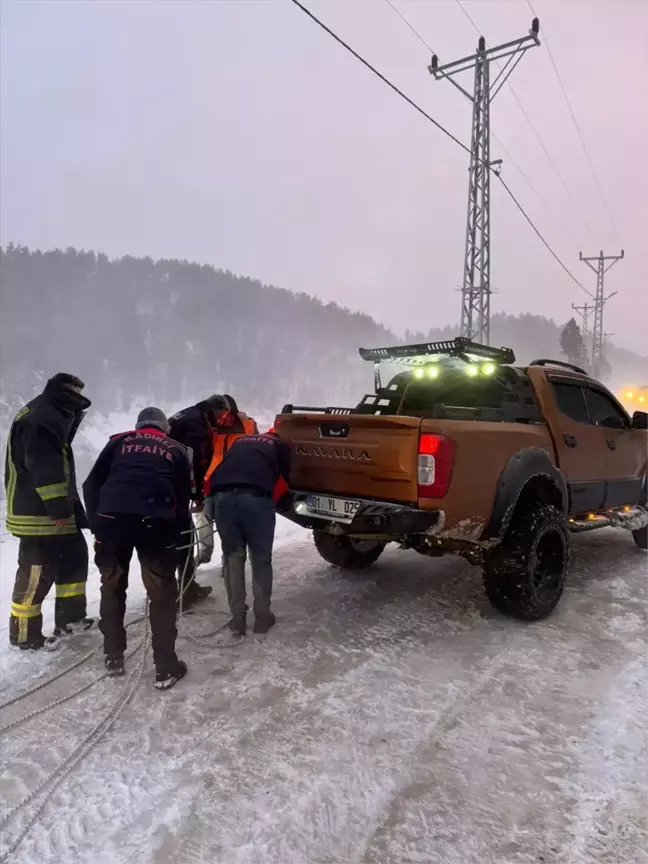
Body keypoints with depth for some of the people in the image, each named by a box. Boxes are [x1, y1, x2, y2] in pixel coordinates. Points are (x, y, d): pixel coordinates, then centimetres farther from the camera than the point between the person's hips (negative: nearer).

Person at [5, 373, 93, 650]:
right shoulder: (41, 418, -17)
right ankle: (24, 633, 10)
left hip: (52, 512, 11)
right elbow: (44, 467, -25)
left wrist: (67, 507, 20)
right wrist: (59, 507, -25)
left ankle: (70, 616, 26)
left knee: (75, 557, 16)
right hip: (39, 513, -11)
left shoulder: (52, 418, 19)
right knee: (37, 572, -3)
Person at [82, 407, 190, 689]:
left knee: (112, 587, 21)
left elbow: (91, 485, 14)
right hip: (156, 522, -1)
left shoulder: (119, 442, 22)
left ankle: (113, 658, 31)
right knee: (162, 594, 10)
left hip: (112, 518, 1)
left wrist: (96, 525, 17)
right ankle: (165, 668, 14)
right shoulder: (176, 450, 24)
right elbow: (183, 499, 19)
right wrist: (176, 534, 25)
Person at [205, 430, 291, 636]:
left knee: (233, 556, 17)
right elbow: (290, 476, 26)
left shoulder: (240, 441, 37)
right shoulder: (280, 445, 27)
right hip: (256, 496, -3)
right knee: (261, 559, 14)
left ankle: (238, 618, 17)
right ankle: (262, 617, 19)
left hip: (222, 495, 3)